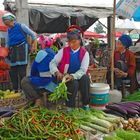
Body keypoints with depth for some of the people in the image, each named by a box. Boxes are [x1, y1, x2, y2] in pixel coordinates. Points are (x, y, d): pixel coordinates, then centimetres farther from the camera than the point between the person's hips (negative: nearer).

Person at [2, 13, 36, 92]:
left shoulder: (21, 26, -2)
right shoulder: (9, 30, 15)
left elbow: (33, 34, 2)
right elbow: (8, 43, 22)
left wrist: (33, 46, 0)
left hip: (22, 49, -6)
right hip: (13, 51, 6)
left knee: (22, 71, -9)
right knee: (13, 72, 5)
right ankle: (15, 89, 13)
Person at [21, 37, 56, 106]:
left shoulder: (41, 53, -12)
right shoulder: (53, 53, 11)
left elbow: (34, 68, -1)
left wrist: (32, 76, 18)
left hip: (44, 82, -9)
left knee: (24, 81, 0)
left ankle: (37, 99, -4)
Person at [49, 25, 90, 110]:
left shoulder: (84, 53, -3)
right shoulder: (63, 51, 0)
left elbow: (83, 70, -13)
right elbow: (52, 63, -1)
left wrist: (72, 76, -31)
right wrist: (57, 72, -22)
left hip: (78, 78, 1)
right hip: (64, 78, -1)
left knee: (85, 78, -31)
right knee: (74, 83, -32)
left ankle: (86, 105, -19)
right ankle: (69, 107, -16)